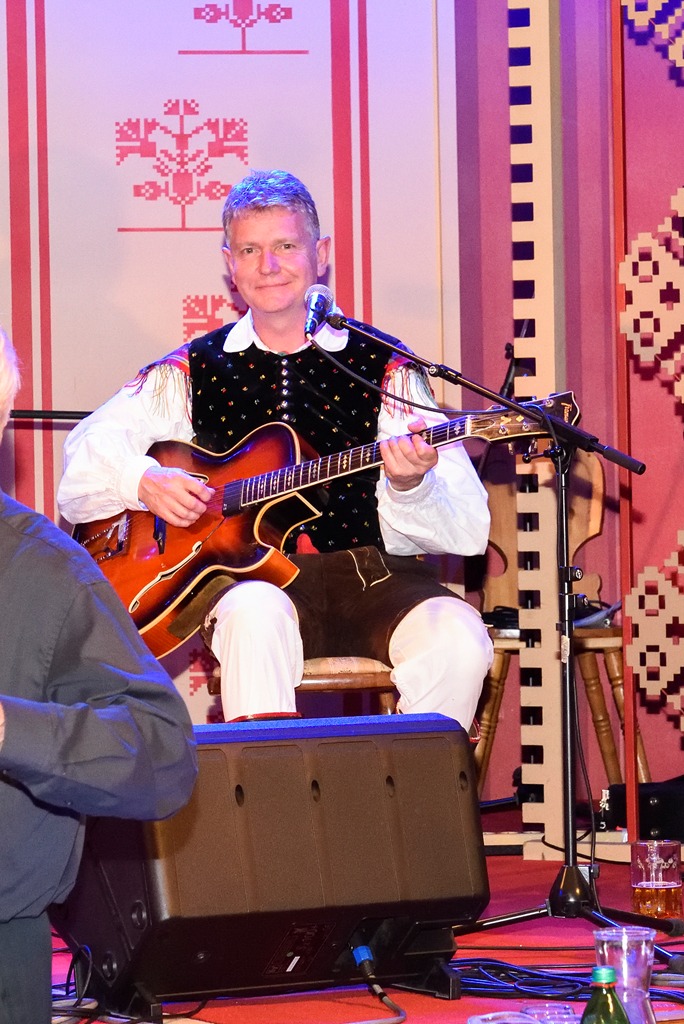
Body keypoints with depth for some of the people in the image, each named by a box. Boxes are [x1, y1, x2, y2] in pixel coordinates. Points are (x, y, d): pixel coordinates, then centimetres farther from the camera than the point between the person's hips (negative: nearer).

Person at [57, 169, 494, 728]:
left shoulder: (385, 368, 6)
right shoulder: (192, 372, 12)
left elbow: (468, 531, -2)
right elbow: (81, 461, 12)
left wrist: (411, 486, -25)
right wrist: (144, 482, -8)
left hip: (372, 572, 0)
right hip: (251, 575, 0)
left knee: (457, 636, -30)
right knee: (256, 613, -36)